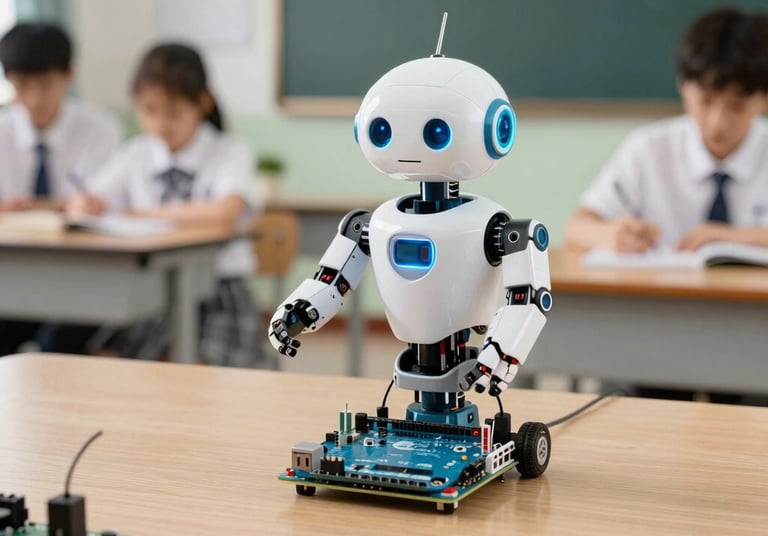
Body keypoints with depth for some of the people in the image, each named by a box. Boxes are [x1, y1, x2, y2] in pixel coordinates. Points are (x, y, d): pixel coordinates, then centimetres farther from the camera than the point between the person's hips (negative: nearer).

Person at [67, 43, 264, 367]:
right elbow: (80, 206, 6)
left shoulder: (230, 154, -4)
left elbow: (225, 211, -23)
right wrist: (86, 205, -19)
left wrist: (150, 214, -16)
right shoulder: (135, 156, 9)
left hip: (217, 290, -3)